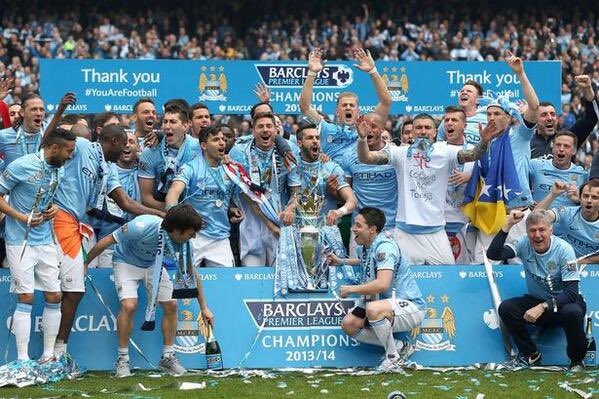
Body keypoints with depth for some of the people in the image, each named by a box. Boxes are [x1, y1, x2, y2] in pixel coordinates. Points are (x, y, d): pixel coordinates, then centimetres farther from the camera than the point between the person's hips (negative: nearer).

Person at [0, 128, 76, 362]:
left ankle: (48, 354, 15)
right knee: (26, 297, -8)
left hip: (46, 242, 7)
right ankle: (22, 360, -4)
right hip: (20, 243, -7)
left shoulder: (59, 171, 8)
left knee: (54, 296, 5)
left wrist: (54, 207, 1)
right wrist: (22, 217, -17)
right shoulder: (21, 166, -13)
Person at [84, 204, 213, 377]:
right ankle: (122, 359, -9)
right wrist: (85, 264, -13)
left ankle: (167, 356, 10)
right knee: (129, 305, -24)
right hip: (127, 263, -5)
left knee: (171, 305, -5)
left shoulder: (183, 241, -22)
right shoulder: (141, 227, -39)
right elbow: (107, 241, -24)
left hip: (153, 265, 5)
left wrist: (203, 307, -2)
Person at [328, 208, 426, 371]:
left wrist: (350, 289, -22)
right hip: (386, 305, 10)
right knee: (349, 325, -2)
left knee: (373, 309, -37)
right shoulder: (364, 247, 8)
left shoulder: (385, 247, -22)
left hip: (411, 307, -10)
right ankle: (399, 345, 2)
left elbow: (382, 284, -35)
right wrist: (341, 262, 22)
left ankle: (393, 357, -16)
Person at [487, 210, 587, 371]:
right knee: (505, 308, -21)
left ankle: (577, 360, -9)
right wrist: (507, 225, -29)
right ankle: (530, 355, 1)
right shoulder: (524, 244, -9)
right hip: (536, 301, 4)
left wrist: (543, 307, -34)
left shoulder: (564, 249, -19)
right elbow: (493, 254, -22)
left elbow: (572, 292, -23)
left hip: (562, 302, -4)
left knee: (572, 313, -37)